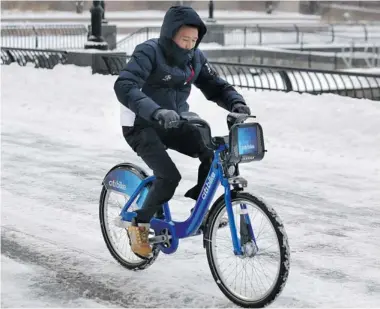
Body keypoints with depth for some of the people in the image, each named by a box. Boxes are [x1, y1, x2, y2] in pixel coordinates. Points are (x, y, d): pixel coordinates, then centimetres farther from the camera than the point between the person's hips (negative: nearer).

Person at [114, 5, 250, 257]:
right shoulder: (149, 52, -22)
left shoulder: (195, 58, -2)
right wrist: (157, 112, -50)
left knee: (213, 152, -17)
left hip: (174, 124, 6)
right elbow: (124, 87, -36)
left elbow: (216, 87, 1)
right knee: (170, 176, -23)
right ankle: (140, 225, -1)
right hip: (142, 126, -6)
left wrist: (237, 103, -22)